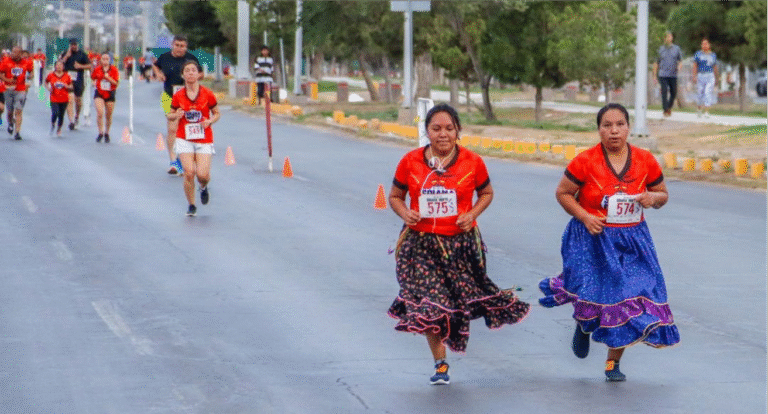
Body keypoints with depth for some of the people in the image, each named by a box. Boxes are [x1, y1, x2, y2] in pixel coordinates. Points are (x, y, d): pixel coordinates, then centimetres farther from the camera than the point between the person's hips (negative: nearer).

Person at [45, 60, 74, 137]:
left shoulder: (67, 76, 1)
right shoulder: (51, 75, 0)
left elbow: (71, 87, 8)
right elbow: (46, 82, 18)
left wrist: (66, 86, -12)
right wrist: (48, 88, -1)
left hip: (64, 99, 1)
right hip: (54, 99, -1)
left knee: (61, 115, 5)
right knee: (55, 113, -17)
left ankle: (59, 129, 26)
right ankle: (52, 125, 15)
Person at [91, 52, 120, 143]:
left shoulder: (114, 69, -4)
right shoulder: (97, 69, 0)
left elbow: (116, 83, -10)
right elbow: (93, 78, 19)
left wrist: (108, 78, -20)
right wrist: (95, 83, 3)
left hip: (110, 94, 0)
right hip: (99, 94, 0)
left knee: (109, 115, 7)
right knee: (100, 112, -19)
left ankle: (107, 133, 26)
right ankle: (100, 133, -8)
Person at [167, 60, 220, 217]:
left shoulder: (207, 94, -4)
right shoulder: (178, 96, -1)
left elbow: (217, 113, 8)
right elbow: (170, 115, 10)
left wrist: (209, 121, -13)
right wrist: (176, 115, -13)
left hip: (204, 140, 0)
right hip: (184, 139, 0)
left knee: (203, 174, -12)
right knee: (189, 172, -14)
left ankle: (203, 187, 27)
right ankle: (191, 205, 7)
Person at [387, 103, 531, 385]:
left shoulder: (472, 162, -2)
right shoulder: (410, 162, -1)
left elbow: (486, 193, 12)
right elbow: (395, 196, 10)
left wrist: (472, 214, -6)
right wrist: (405, 213, -11)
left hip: (460, 243, 0)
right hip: (421, 243, 0)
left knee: (462, 298, 4)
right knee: (429, 304, -6)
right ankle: (440, 364, 7)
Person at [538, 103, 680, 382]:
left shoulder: (645, 161, 0)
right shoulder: (585, 162, -9)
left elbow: (662, 194, 13)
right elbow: (563, 193, 1)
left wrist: (653, 198, -11)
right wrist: (584, 216, -13)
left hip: (631, 241, 3)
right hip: (593, 240, -2)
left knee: (628, 298, -5)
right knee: (591, 295, -12)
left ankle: (613, 363, 10)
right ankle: (584, 327, 29)